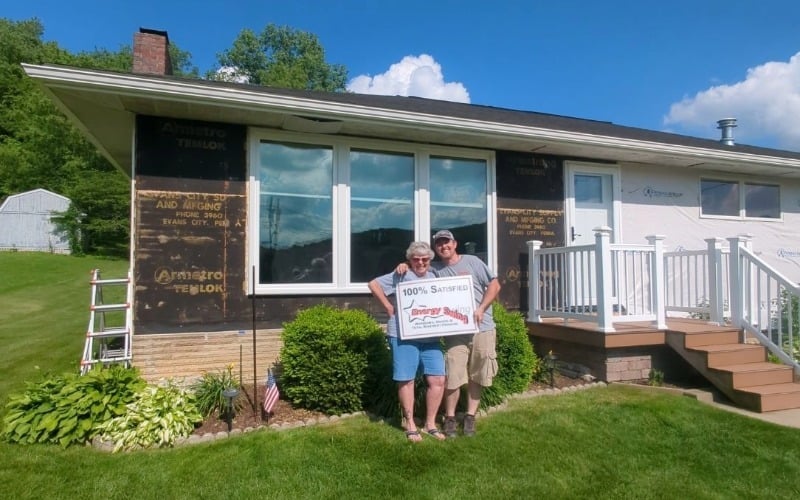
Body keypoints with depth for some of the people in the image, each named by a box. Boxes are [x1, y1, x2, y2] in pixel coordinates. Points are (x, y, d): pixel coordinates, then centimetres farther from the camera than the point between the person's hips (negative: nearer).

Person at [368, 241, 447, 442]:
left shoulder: (434, 277, 15)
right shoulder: (401, 276, -3)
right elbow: (373, 284, -7)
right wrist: (389, 307, -8)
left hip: (430, 337, 5)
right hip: (403, 336, -5)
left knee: (438, 380, 3)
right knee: (406, 381, 3)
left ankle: (430, 423, 20)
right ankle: (410, 425, 19)